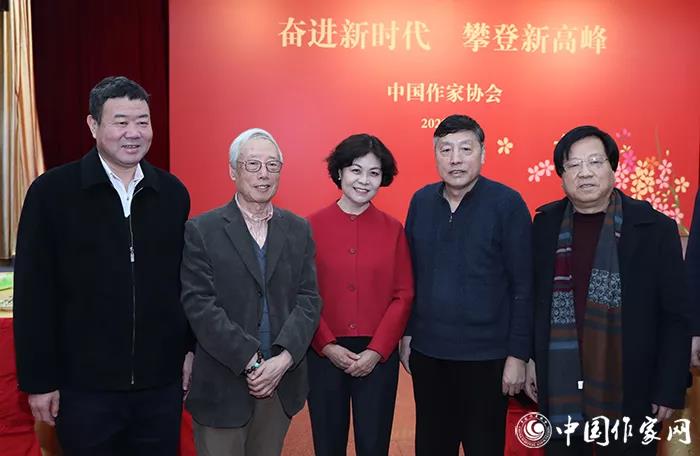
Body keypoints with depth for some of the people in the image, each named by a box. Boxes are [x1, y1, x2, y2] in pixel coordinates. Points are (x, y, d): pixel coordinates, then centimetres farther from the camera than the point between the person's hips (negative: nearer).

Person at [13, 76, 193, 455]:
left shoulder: (173, 193, 2)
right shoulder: (51, 192, -7)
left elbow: (186, 280, 7)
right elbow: (34, 293, -6)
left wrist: (190, 349, 6)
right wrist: (39, 380, -5)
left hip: (161, 381, 3)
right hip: (84, 384, -2)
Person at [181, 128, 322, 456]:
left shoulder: (298, 229, 5)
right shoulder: (201, 231, -5)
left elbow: (309, 300, 0)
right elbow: (199, 306, -12)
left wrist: (283, 359, -14)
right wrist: (251, 362, -16)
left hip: (282, 384, 3)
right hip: (223, 386, -3)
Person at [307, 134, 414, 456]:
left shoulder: (393, 229, 2)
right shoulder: (312, 226, -2)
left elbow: (403, 295, 0)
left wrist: (376, 350, -8)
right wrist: (328, 346, -10)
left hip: (378, 356, 1)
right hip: (324, 354, 0)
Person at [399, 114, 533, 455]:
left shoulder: (508, 203, -10)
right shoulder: (421, 201, 3)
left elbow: (524, 286, -9)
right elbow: (410, 274, 8)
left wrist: (518, 354, -10)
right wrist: (407, 334, 8)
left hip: (486, 356, -4)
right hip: (427, 352, 4)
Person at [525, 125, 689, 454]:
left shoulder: (655, 228, -7)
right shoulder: (545, 224, 0)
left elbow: (674, 317, -5)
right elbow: (533, 298, 6)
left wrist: (669, 390, -6)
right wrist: (530, 359, 5)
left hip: (629, 391, -2)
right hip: (558, 390, 2)